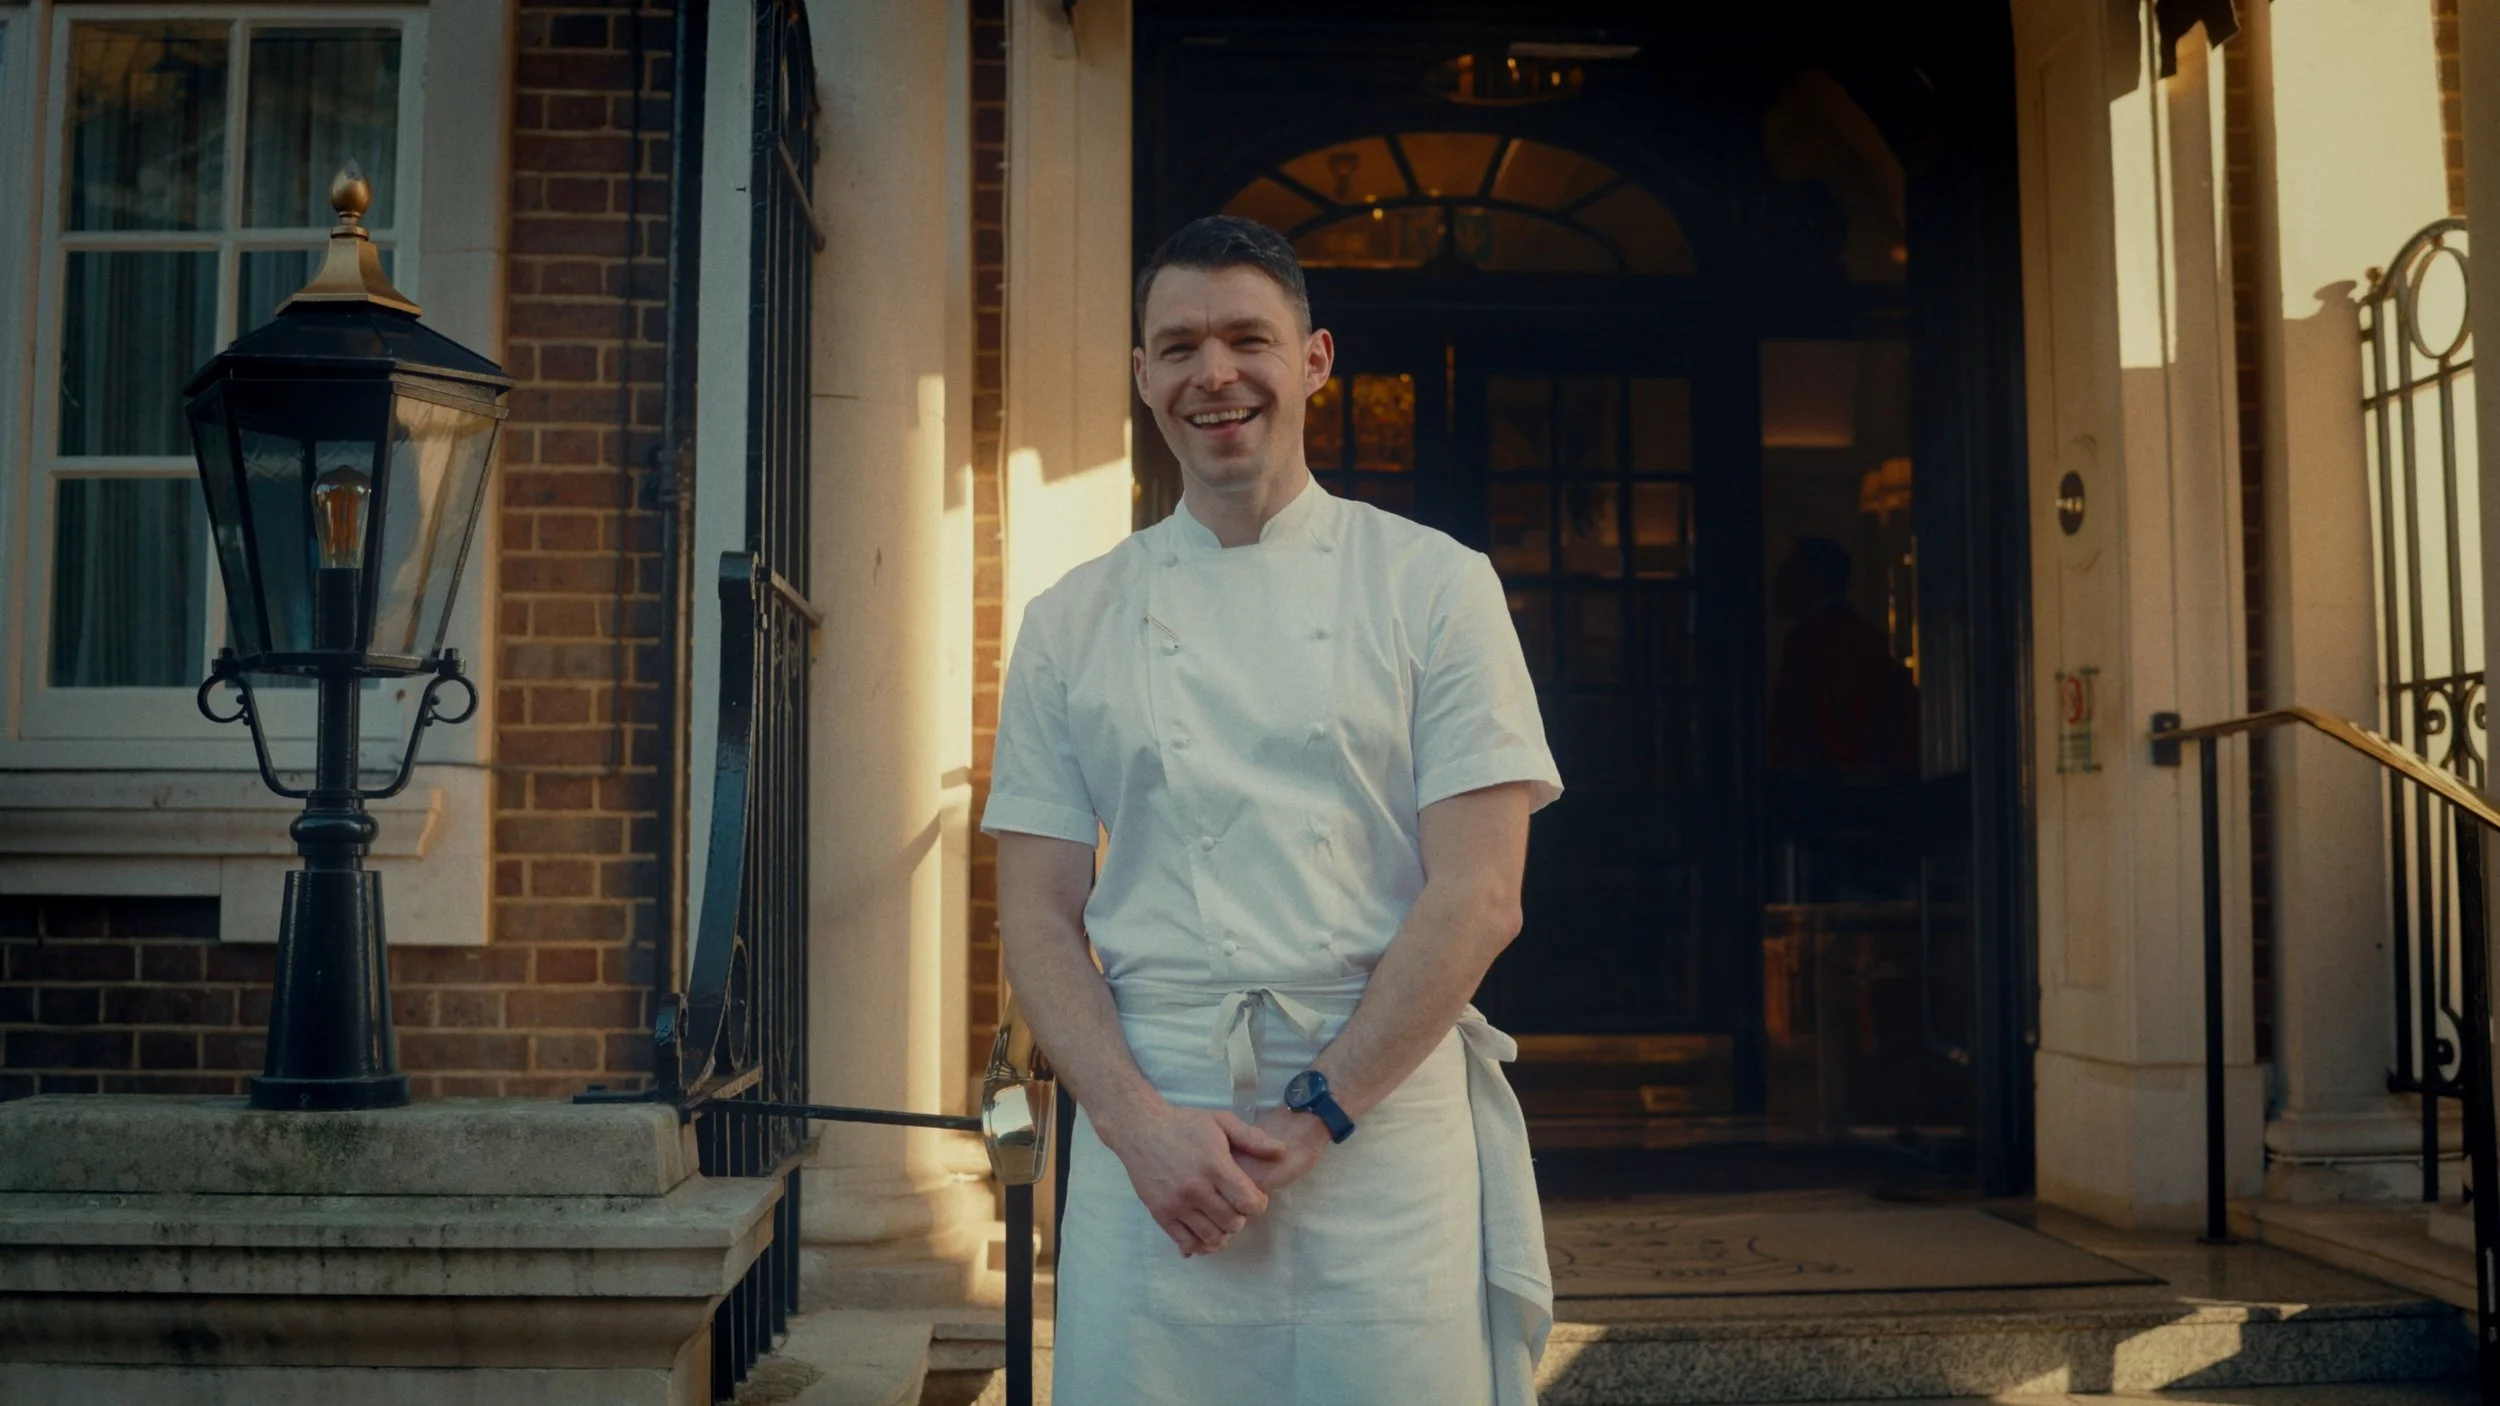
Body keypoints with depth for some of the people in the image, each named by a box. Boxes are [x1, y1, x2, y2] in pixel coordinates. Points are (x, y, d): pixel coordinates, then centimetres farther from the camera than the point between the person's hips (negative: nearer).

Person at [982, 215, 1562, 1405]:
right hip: (1147, 1125, 2)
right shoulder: (1073, 621, 7)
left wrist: (1314, 1116, -10)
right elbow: (1037, 915, 5)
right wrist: (1139, 1121, -9)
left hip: (1388, 1115, -1)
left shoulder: (1435, 584, 0)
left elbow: (1478, 900, -6)